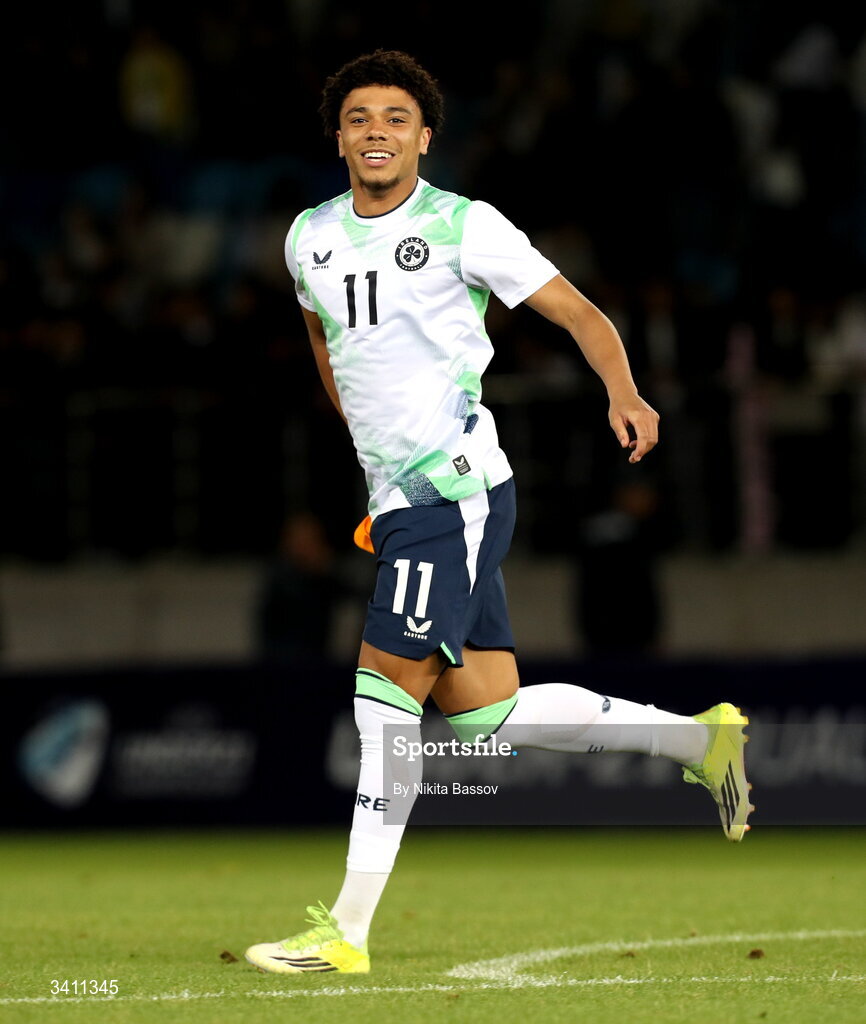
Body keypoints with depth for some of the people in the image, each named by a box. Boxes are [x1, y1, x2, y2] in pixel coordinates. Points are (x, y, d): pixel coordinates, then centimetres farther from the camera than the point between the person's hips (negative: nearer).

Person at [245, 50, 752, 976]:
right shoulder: (311, 238, 13)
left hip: (455, 489, -7)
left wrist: (623, 393, -22)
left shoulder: (462, 227, -5)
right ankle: (699, 740, 17)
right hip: (399, 502, 7)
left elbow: (579, 314, -4)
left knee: (388, 691, -12)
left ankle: (347, 930, -10)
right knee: (485, 717, 5)